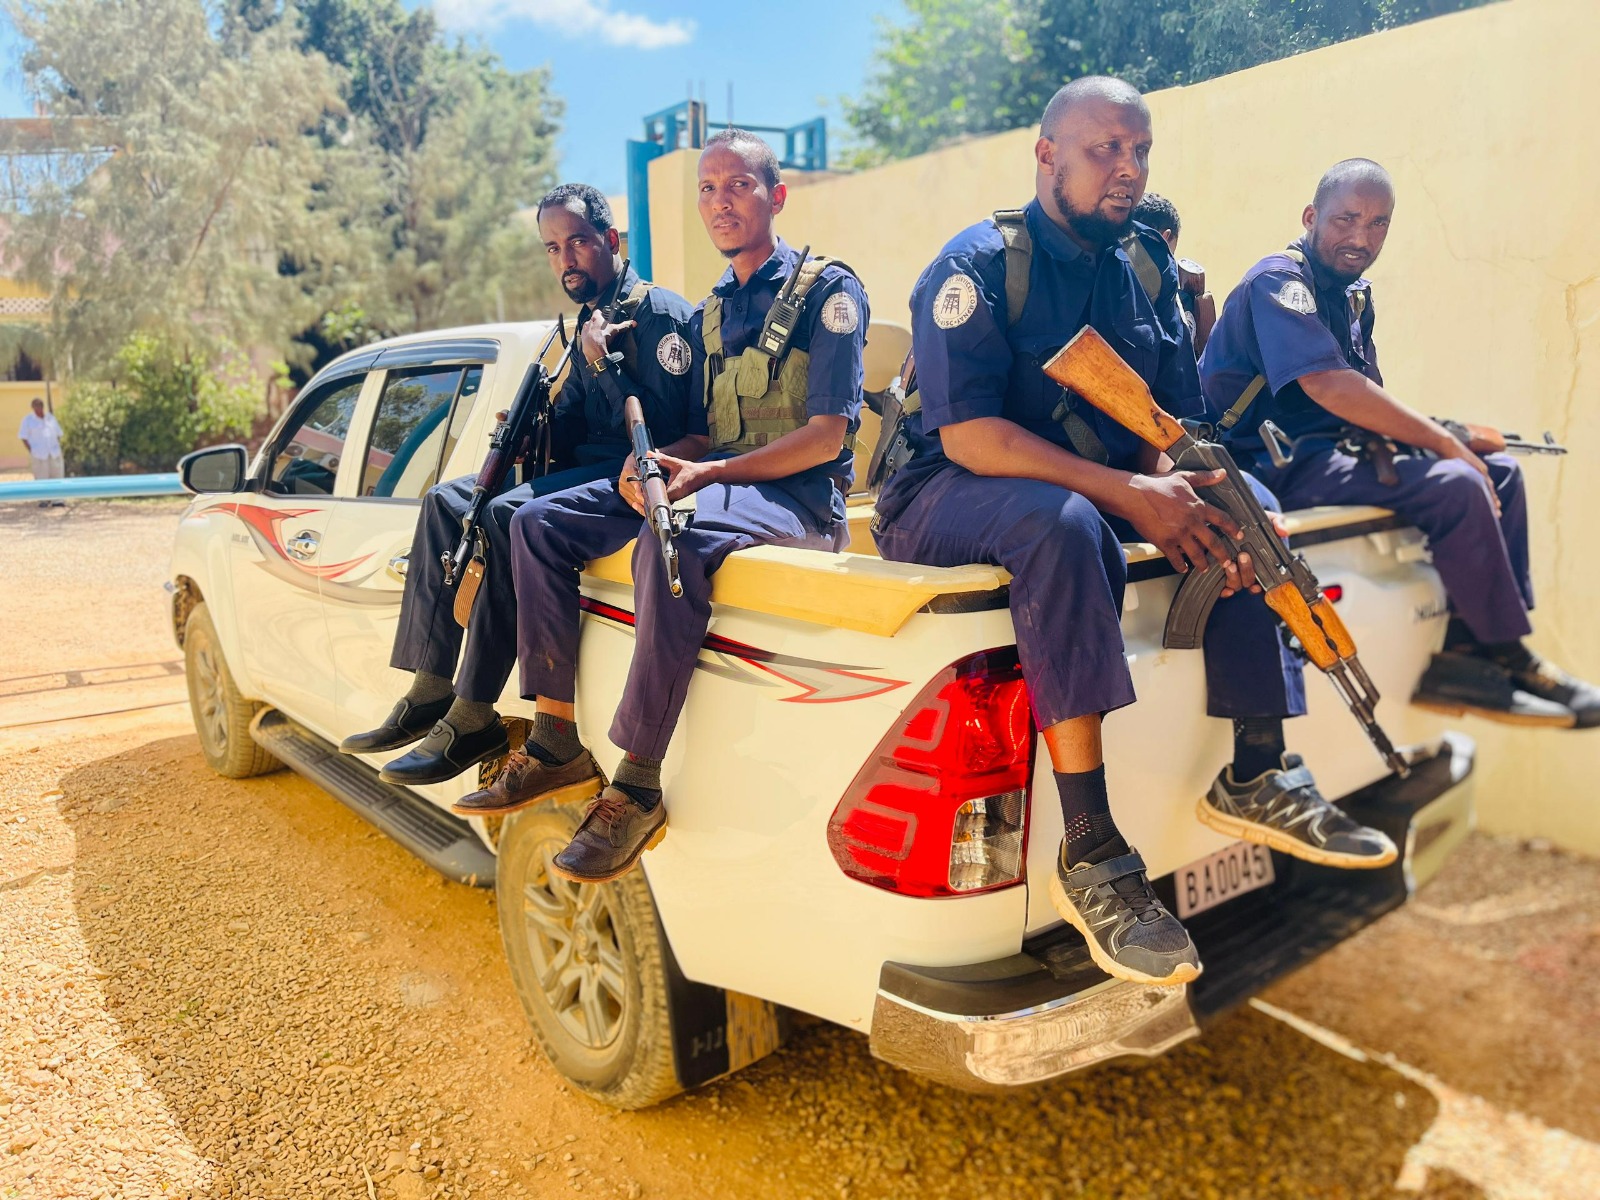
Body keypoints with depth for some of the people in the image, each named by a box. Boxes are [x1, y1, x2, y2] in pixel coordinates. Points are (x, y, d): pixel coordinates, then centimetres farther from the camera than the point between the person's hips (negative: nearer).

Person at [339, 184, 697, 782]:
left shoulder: (659, 312, -8)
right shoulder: (590, 324, 20)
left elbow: (663, 426, -20)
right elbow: (566, 433, 19)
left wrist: (602, 359, -16)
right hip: (584, 465, 10)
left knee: (507, 514, -31)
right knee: (444, 502, 1)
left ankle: (474, 719, -26)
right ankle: (430, 692, -3)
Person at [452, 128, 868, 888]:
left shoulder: (827, 291, -1)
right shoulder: (709, 313, 22)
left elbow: (829, 433, -11)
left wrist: (712, 472, -21)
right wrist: (653, 461, -4)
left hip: (799, 495, -7)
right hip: (713, 482, 8)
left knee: (673, 541, -39)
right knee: (540, 523, -8)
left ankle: (638, 786, -32)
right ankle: (558, 745, -9)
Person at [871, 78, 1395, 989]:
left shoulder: (1148, 266, 10)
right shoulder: (978, 265, -11)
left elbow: (1171, 421, 6)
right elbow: (967, 434, -22)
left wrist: (1170, 490, -18)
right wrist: (1129, 494, -29)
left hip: (1093, 487, 7)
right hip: (949, 499, -7)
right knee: (1062, 522, -37)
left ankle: (1257, 777, -1)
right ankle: (1091, 854, -36)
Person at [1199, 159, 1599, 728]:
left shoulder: (1352, 294, 18)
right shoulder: (1278, 281, -11)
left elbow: (1370, 398, 18)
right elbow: (1328, 386, -25)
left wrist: (1448, 435, 0)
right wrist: (1444, 442, -19)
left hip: (1339, 447, 10)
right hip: (1280, 463, -10)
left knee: (1501, 471, 8)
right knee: (1454, 485, -23)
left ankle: (1467, 647, -1)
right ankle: (1508, 658, -9)